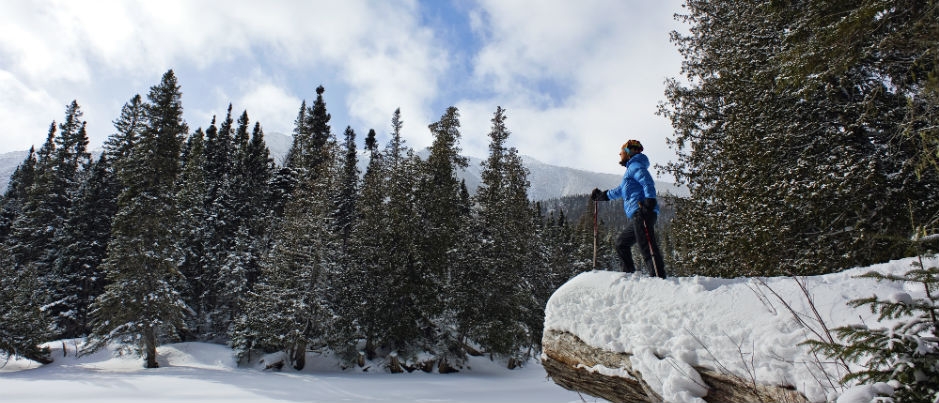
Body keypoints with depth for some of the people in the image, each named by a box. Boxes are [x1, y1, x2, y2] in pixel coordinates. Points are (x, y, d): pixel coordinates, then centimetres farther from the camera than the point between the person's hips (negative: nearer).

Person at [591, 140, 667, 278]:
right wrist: (603, 195, 53)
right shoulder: (631, 168, 31)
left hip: (641, 213, -11)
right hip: (636, 217, 11)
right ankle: (629, 275, 16)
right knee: (621, 243, 18)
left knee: (647, 248, -19)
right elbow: (621, 190, 44)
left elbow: (648, 183, -18)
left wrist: (649, 200, -32)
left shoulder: (635, 166, 0)